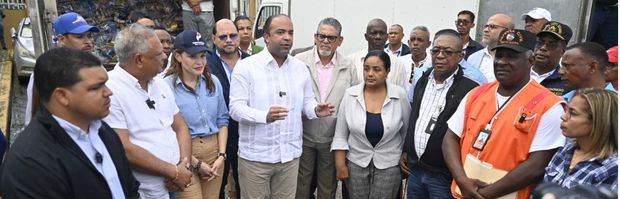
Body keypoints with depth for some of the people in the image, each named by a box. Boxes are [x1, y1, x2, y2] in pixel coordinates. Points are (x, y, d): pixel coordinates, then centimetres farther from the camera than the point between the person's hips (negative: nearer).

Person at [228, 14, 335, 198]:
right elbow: (236, 108, -14)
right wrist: (265, 115, -31)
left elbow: (307, 101, 11)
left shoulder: (300, 67, 6)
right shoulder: (246, 66, -8)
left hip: (290, 155, 4)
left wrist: (315, 110, -13)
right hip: (255, 156, -4)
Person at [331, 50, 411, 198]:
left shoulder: (400, 95, -8)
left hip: (389, 165, -1)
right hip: (356, 163, 1)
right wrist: (340, 165, -4)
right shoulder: (350, 94, -6)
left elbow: (407, 132, 4)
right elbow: (340, 135, -1)